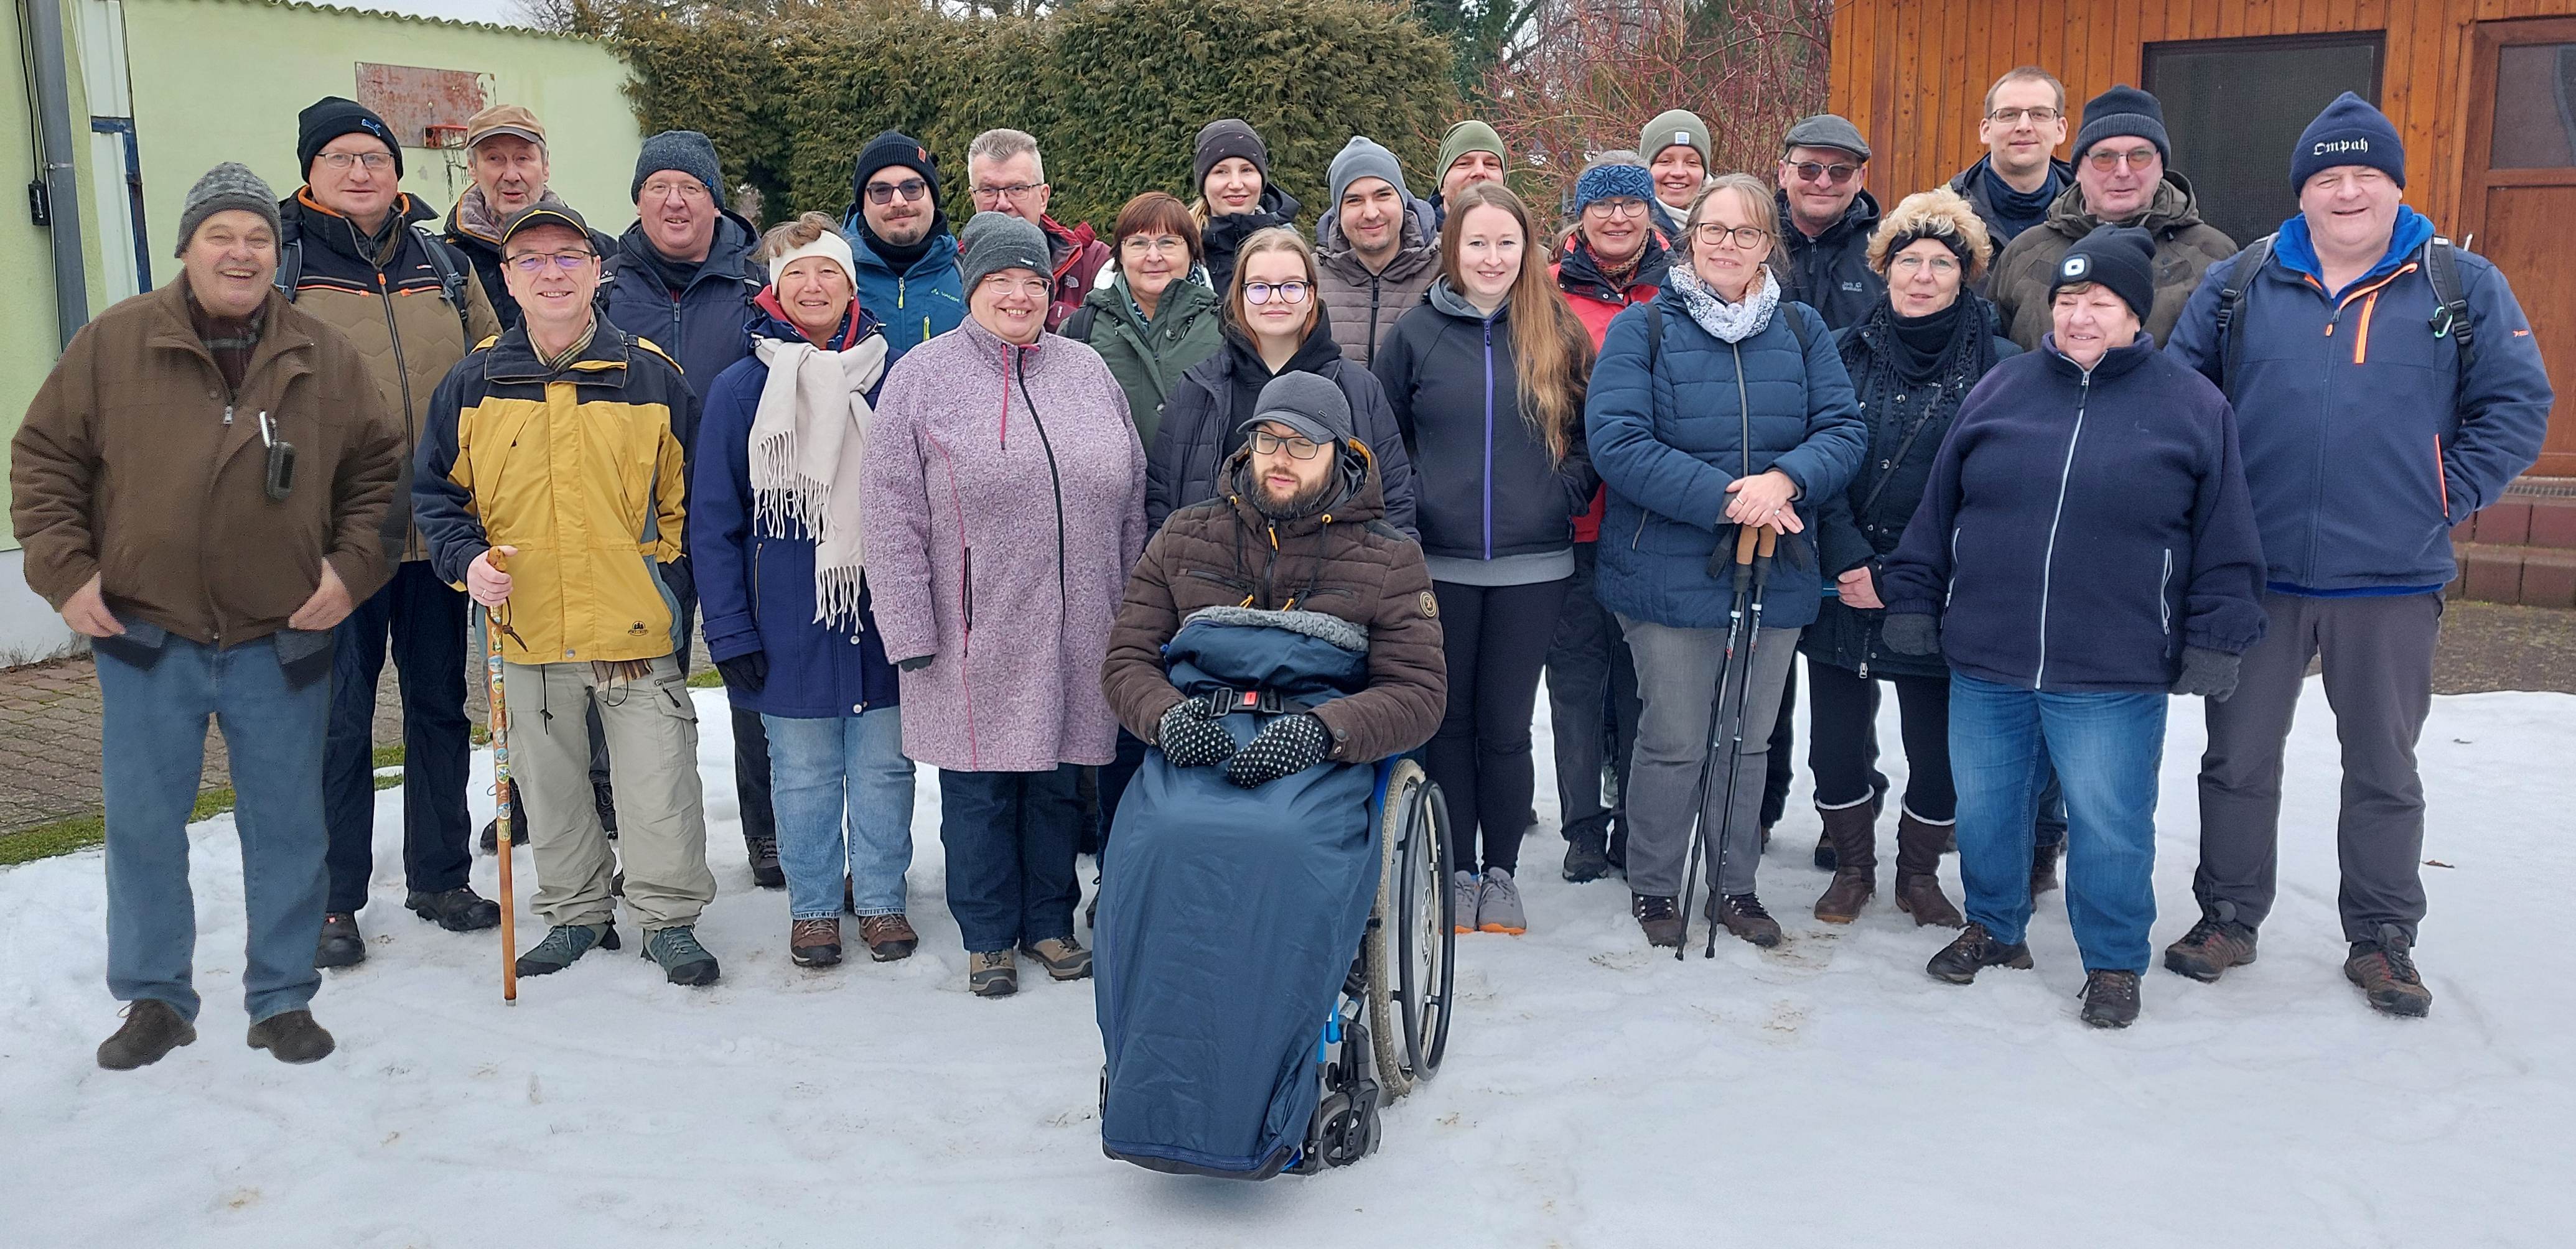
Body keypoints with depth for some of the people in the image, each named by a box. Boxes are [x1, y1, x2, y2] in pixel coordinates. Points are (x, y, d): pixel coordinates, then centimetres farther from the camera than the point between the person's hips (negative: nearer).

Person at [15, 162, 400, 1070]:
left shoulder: (325, 357, 4)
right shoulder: (112, 344, 0)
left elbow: (379, 471, 9)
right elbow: (43, 458, 5)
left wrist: (353, 567, -3)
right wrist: (66, 571, -3)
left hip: (283, 644, 0)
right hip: (144, 640, 0)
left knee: (288, 825, 7)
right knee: (142, 824, 7)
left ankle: (283, 1000, 21)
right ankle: (155, 1000, 24)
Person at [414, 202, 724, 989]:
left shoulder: (652, 374, -1)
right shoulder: (474, 383, 3)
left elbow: (689, 492, 6)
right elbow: (435, 490, 9)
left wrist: (665, 569, 1)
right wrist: (465, 558, -7)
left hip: (637, 628, -2)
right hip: (527, 631, 2)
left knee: (658, 784, 2)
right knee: (549, 784, 14)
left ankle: (669, 918, 17)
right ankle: (576, 914, 30)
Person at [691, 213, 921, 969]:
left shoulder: (891, 381, 2)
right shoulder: (740, 389, -2)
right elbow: (713, 522, -1)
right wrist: (729, 629, -7)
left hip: (881, 613, 1)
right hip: (787, 621, -1)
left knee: (884, 766, 9)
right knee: (803, 773, 10)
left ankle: (881, 898, 25)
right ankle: (813, 906, 26)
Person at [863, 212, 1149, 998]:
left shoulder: (1088, 372, 10)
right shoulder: (922, 378, -2)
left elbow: (1132, 500, 14)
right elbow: (893, 519, -5)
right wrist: (909, 633, -10)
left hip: (1077, 634, 3)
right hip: (974, 640, -3)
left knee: (1060, 783, 13)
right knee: (980, 790, 6)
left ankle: (1049, 923, 30)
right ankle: (988, 937, 23)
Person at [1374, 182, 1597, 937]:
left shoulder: (1559, 334, 3)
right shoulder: (1417, 334, 2)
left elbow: (1592, 434, 8)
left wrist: (1566, 494, -7)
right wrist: (1405, 509, -2)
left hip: (1532, 568, 0)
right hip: (1439, 564, 0)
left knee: (1506, 724, 6)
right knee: (1451, 720, 10)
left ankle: (1502, 870, 20)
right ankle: (1456, 868, 22)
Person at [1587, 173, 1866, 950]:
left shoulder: (1802, 331, 8)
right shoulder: (1643, 329, -3)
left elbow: (1844, 432, 1)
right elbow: (1616, 441, -15)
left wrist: (1787, 479, -21)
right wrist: (1722, 499, -22)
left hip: (1776, 573, 4)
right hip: (1670, 573, -3)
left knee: (1748, 740, 15)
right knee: (1676, 742, 3)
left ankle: (1734, 884, 31)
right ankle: (1652, 887, 22)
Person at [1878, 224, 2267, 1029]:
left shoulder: (2193, 406, 0)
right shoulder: (2001, 389, 6)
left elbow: (2224, 542, 1)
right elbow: (1936, 510, 10)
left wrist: (2214, 643, -2)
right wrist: (1912, 600, 8)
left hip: (2115, 676, -3)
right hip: (1984, 662, 3)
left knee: (2109, 825, 5)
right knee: (1984, 809, 15)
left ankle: (2113, 962, 24)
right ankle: (1994, 929, 36)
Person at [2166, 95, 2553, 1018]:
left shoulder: (2464, 288, 1)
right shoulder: (2237, 286, 3)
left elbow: (2518, 404, 3)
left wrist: (2449, 492, -6)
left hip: (2392, 585, 0)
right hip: (2254, 576, 1)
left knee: (2384, 768, 11)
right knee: (2239, 759, 10)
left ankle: (2381, 940, 25)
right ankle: (2228, 917, 25)